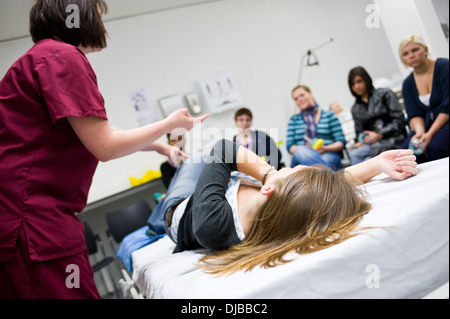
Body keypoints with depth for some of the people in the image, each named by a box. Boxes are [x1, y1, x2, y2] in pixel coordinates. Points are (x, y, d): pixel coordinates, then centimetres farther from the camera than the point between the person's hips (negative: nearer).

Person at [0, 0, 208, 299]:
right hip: (36, 221, -10)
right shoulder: (63, 57, -11)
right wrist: (170, 123, 2)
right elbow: (105, 146, -13)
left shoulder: (40, 57, 22)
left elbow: (93, 133, 29)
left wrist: (157, 145, 32)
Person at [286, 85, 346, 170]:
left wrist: (325, 148, -13)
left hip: (328, 155, -1)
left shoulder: (329, 115, 16)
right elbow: (290, 146, 10)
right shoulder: (294, 120, 22)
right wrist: (305, 150, -12)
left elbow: (342, 143, 8)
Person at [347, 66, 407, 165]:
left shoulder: (385, 94, 10)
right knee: (354, 154, -33)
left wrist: (379, 135, -10)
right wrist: (360, 142, -4)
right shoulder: (355, 109, 23)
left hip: (392, 140, -4)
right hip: (371, 143, 4)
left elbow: (400, 120, 0)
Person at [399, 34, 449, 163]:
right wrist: (420, 133, -20)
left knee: (435, 146, -32)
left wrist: (430, 134, -22)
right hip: (428, 123, 5)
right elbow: (414, 114, 2)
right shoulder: (408, 83, 9)